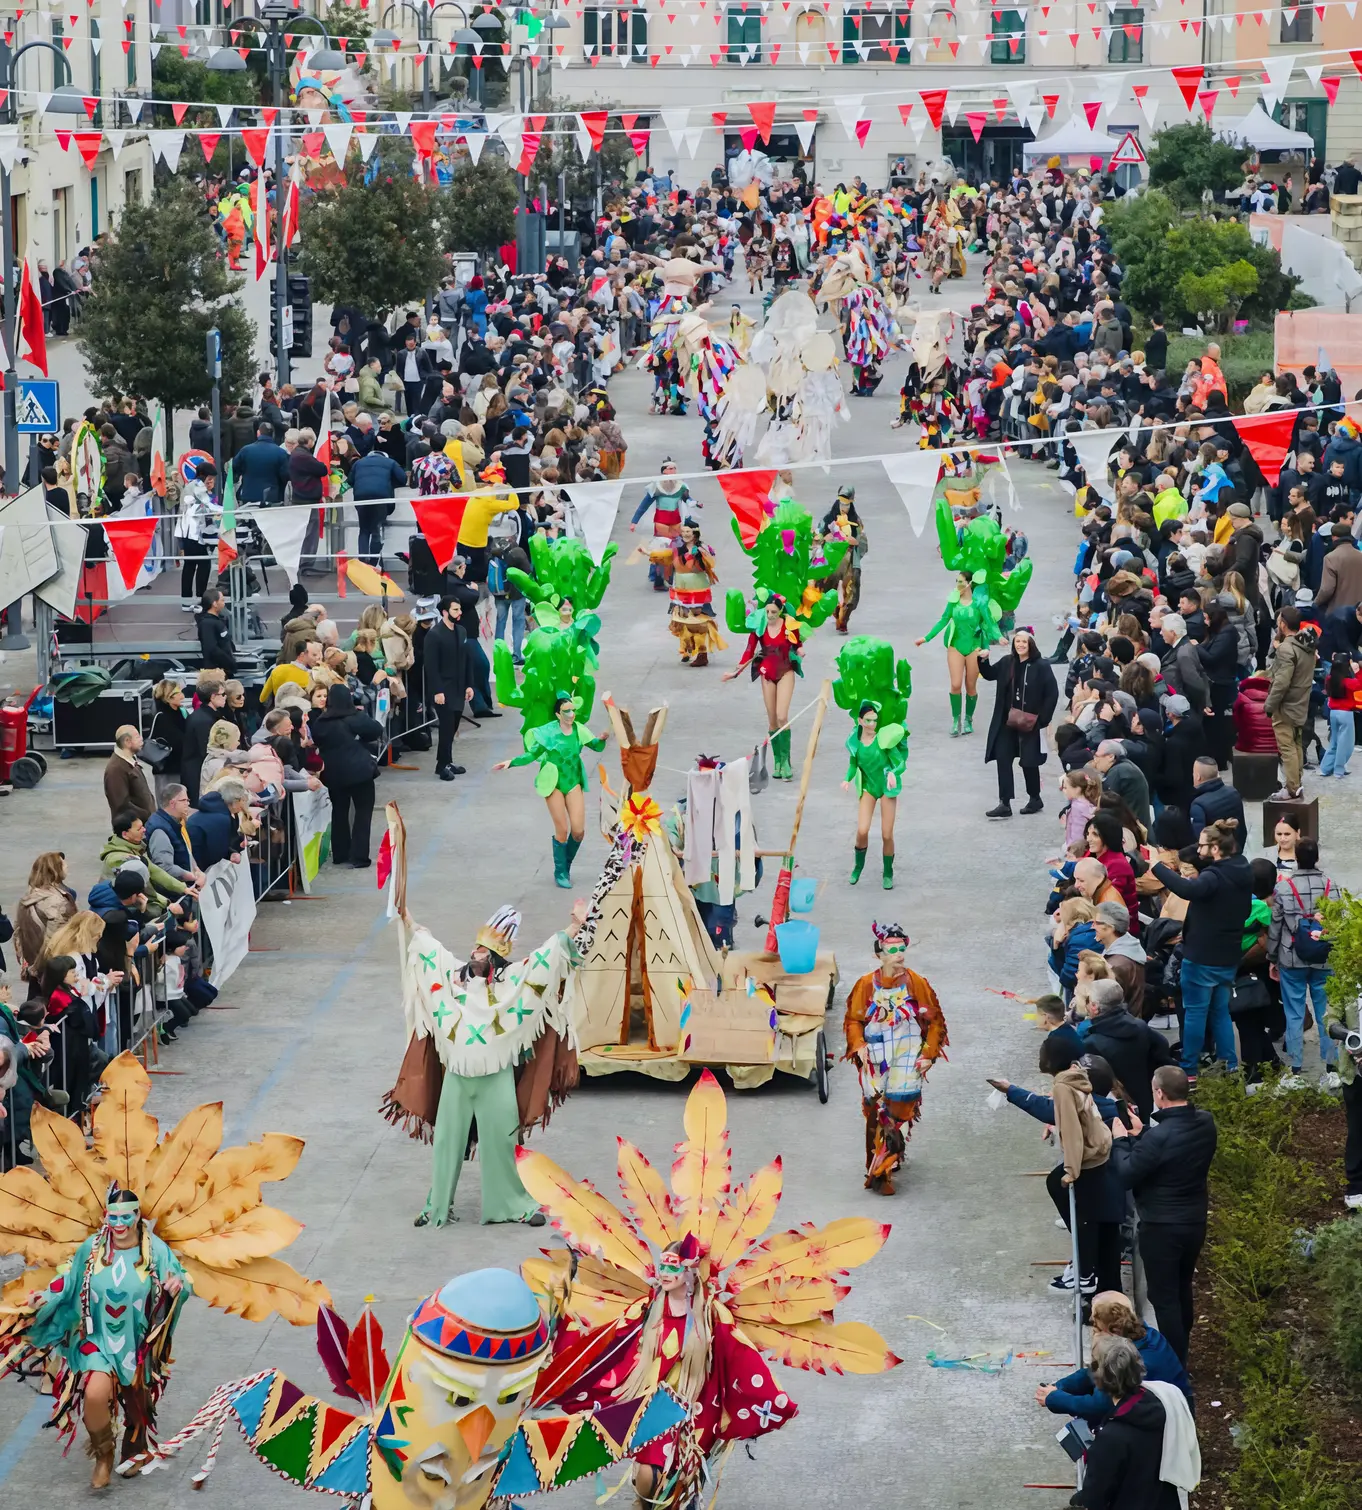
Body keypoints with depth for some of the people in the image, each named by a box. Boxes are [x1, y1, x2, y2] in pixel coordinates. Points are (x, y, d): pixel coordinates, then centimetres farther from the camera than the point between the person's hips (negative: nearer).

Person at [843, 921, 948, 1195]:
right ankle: (877, 1167, 18)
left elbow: (935, 1021, 5)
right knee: (875, 1113, 4)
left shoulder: (916, 984, -3)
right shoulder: (866, 985, -2)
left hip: (907, 1059, -1)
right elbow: (853, 1020, 6)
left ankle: (882, 1172, -4)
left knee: (898, 1114, -9)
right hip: (874, 1060, 1)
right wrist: (858, 1046, -11)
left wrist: (929, 1054, -2)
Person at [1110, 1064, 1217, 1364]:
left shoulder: (1158, 1138, -29)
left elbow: (1125, 1175, -20)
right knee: (1183, 1293, 23)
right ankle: (1180, 1358, 37)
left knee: (1164, 1298, 4)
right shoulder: (1205, 1123, -6)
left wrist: (1120, 1140, -6)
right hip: (1195, 1222, 8)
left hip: (1161, 1228, -8)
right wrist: (1141, 1132, 9)